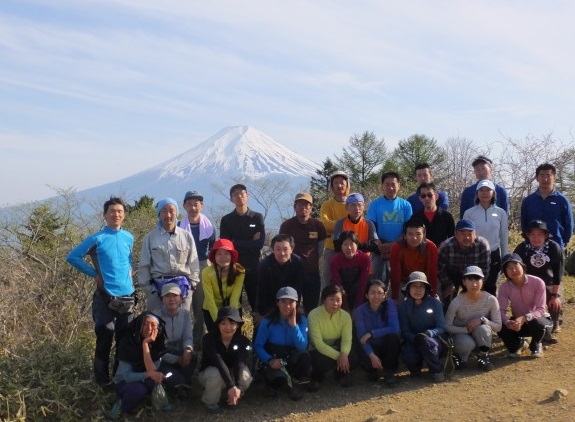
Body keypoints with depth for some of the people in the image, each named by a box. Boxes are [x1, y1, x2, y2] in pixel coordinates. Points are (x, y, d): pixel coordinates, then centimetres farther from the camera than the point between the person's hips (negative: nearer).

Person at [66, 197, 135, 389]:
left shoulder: (129, 238, 7)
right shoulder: (96, 239, -7)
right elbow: (72, 257, -4)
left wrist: (129, 271, 8)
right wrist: (94, 273, -5)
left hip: (127, 296, 4)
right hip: (106, 296, -4)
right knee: (104, 339, 2)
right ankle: (103, 381, 17)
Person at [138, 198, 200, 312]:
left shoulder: (187, 236, 7)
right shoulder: (150, 237, 4)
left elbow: (193, 263, 10)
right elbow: (144, 266, 5)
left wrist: (192, 284, 2)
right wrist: (148, 288, -1)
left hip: (182, 286, 1)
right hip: (157, 286, -1)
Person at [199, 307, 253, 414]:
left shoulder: (243, 341, -17)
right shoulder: (208, 339, -26)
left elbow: (240, 363, -31)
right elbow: (219, 362, -38)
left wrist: (238, 387, -47)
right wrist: (231, 386, -48)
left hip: (232, 373, 2)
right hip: (209, 373, -2)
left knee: (245, 375, -31)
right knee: (216, 374, -38)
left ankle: (232, 398, 0)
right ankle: (210, 402, -8)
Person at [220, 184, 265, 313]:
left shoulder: (257, 217, 5)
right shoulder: (226, 220, 5)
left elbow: (260, 243, -7)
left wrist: (236, 243, -10)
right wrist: (251, 242, -9)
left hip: (253, 267, 0)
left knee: (257, 303, 3)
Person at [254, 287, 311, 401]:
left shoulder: (301, 320, -6)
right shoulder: (268, 321, -12)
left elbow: (302, 347, -15)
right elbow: (258, 345, -10)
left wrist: (294, 325, -25)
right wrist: (270, 360, -26)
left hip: (292, 359, 2)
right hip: (273, 360, -2)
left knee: (304, 357, -32)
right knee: (277, 377, -35)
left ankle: (292, 381, 2)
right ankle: (275, 384, 8)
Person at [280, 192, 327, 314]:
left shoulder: (318, 225, 3)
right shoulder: (286, 225, -1)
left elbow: (321, 249, 11)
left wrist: (312, 262, 10)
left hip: (312, 273, 2)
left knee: (312, 308, 7)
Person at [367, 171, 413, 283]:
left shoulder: (405, 205, 5)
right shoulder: (375, 204, 2)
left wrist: (394, 244, -11)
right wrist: (380, 246, -13)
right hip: (380, 249, -1)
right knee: (379, 279, 0)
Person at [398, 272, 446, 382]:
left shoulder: (434, 303, -6)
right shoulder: (404, 306, -2)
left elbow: (441, 327, -7)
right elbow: (405, 331, -2)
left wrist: (428, 333, -28)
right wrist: (414, 338, -25)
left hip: (433, 340, -1)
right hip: (413, 340, 1)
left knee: (426, 342, -37)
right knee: (407, 357, -32)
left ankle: (437, 371, -9)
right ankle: (416, 367, 8)